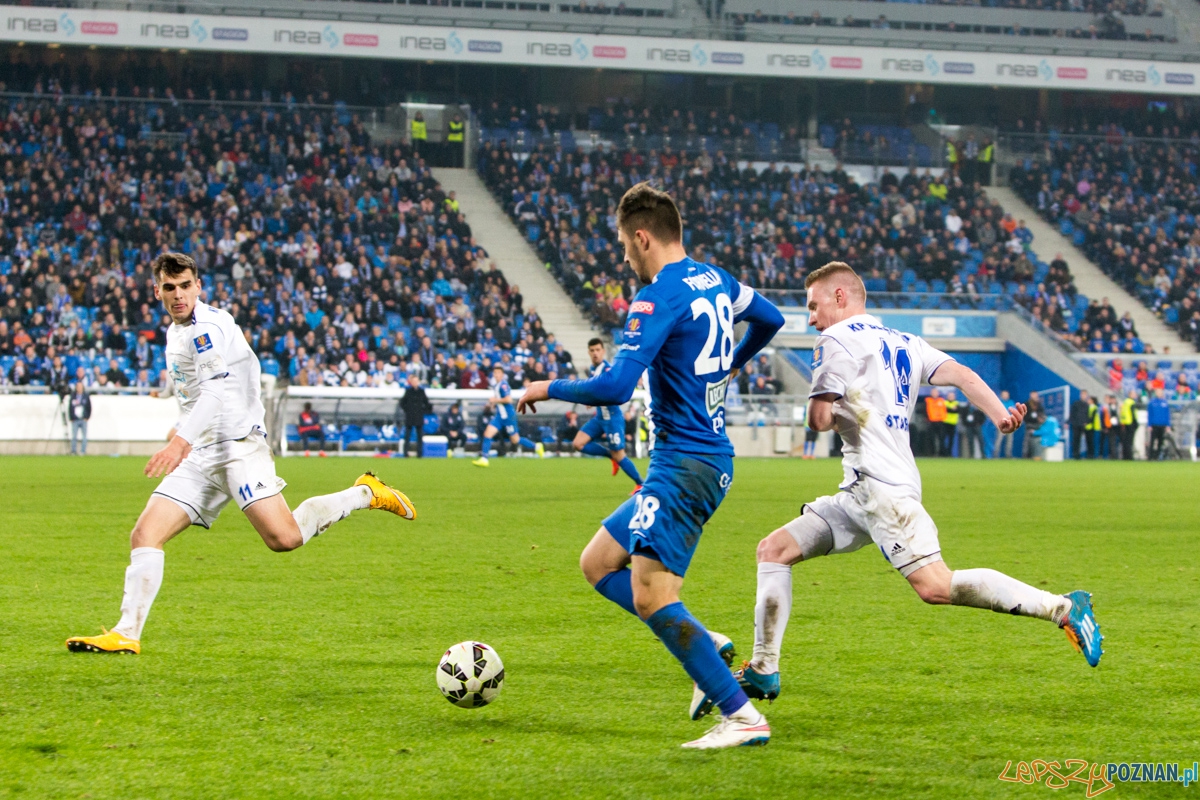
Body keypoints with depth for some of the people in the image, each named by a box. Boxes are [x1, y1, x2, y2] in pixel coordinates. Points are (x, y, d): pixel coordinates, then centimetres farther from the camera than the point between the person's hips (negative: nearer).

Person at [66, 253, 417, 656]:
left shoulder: (209, 325, -10)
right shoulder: (175, 332, 19)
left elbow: (215, 392, -24)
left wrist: (181, 441, -36)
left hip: (237, 443, -8)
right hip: (200, 456, 8)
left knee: (284, 538, -21)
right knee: (144, 535, -7)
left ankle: (365, 493, 0)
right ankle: (126, 635, -8)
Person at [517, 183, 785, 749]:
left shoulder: (657, 297, -16)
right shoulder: (715, 280, 12)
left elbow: (615, 387, -23)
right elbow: (769, 319, 31)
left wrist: (549, 389, -7)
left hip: (685, 463, -10)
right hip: (709, 455, 10)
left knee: (650, 597, -15)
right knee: (597, 563, 13)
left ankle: (743, 718, -14)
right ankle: (707, 646, 6)